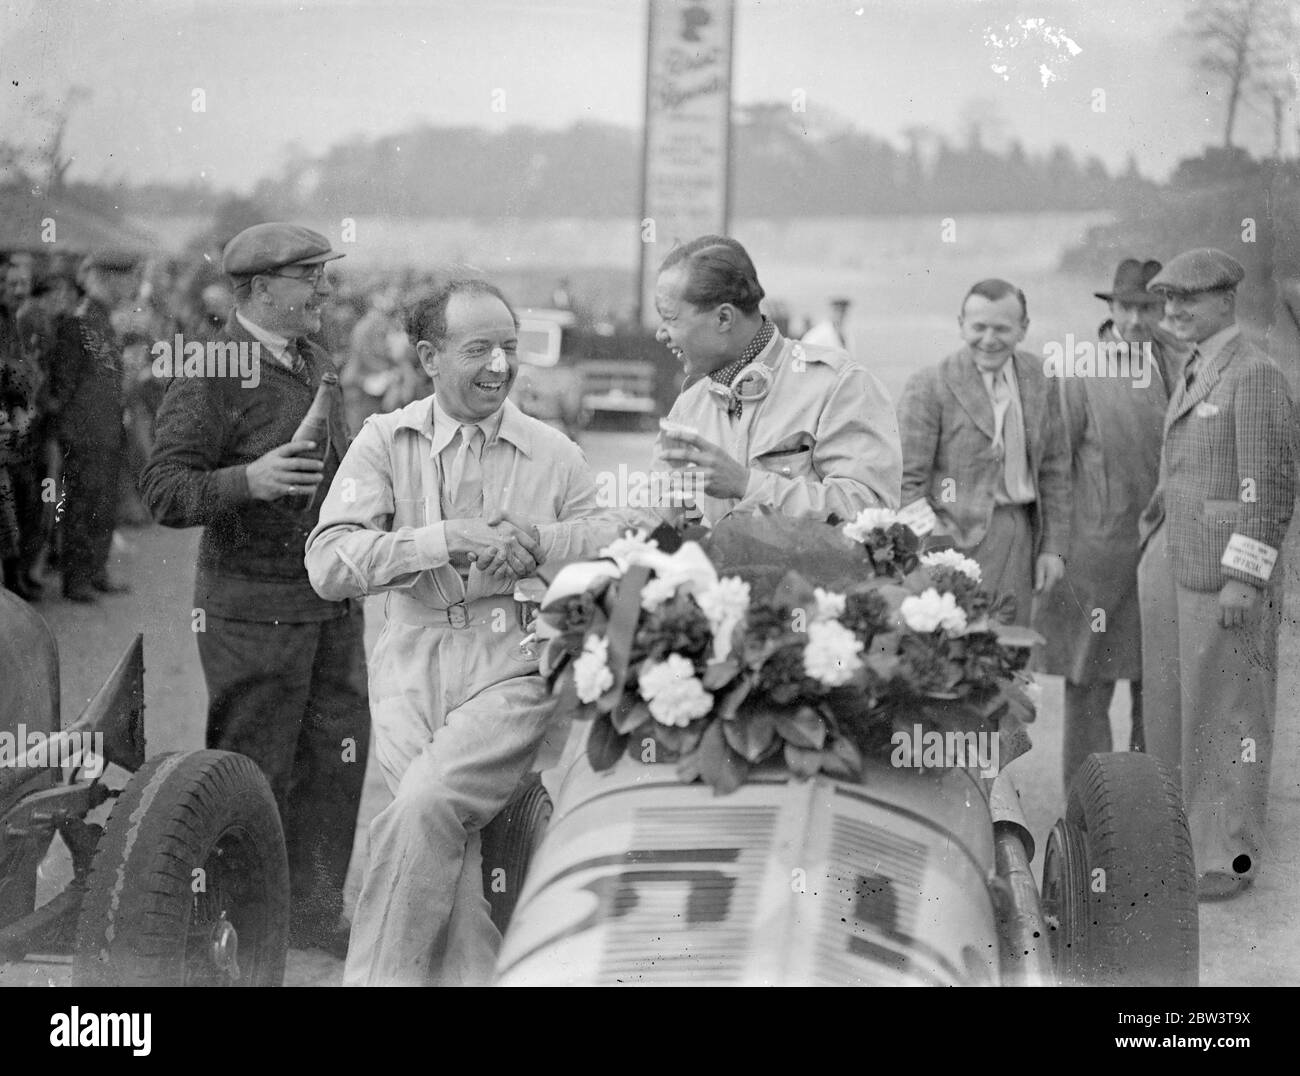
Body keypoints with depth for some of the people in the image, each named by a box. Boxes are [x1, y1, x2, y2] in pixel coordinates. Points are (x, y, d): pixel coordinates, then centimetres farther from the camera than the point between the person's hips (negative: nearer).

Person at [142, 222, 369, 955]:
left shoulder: (318, 364, 13)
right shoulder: (211, 377, -12)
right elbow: (165, 491, -17)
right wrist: (248, 480, -31)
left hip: (334, 601, 7)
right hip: (253, 609, -7)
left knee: (338, 756, 10)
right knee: (255, 773, 1)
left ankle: (315, 911, 23)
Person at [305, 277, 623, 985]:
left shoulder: (552, 451, 10)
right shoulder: (386, 441, 6)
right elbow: (328, 565, -7)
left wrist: (537, 540, -9)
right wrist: (444, 539, -18)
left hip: (514, 669, -1)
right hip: (411, 669, 1)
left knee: (424, 807, -24)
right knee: (447, 837, -20)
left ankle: (376, 976, -10)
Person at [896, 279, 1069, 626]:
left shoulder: (1037, 377, 9)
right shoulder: (929, 387, -7)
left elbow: (1054, 467, 15)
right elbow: (906, 483, -8)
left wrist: (1054, 547, 10)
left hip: (1021, 538, 5)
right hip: (960, 539, -5)